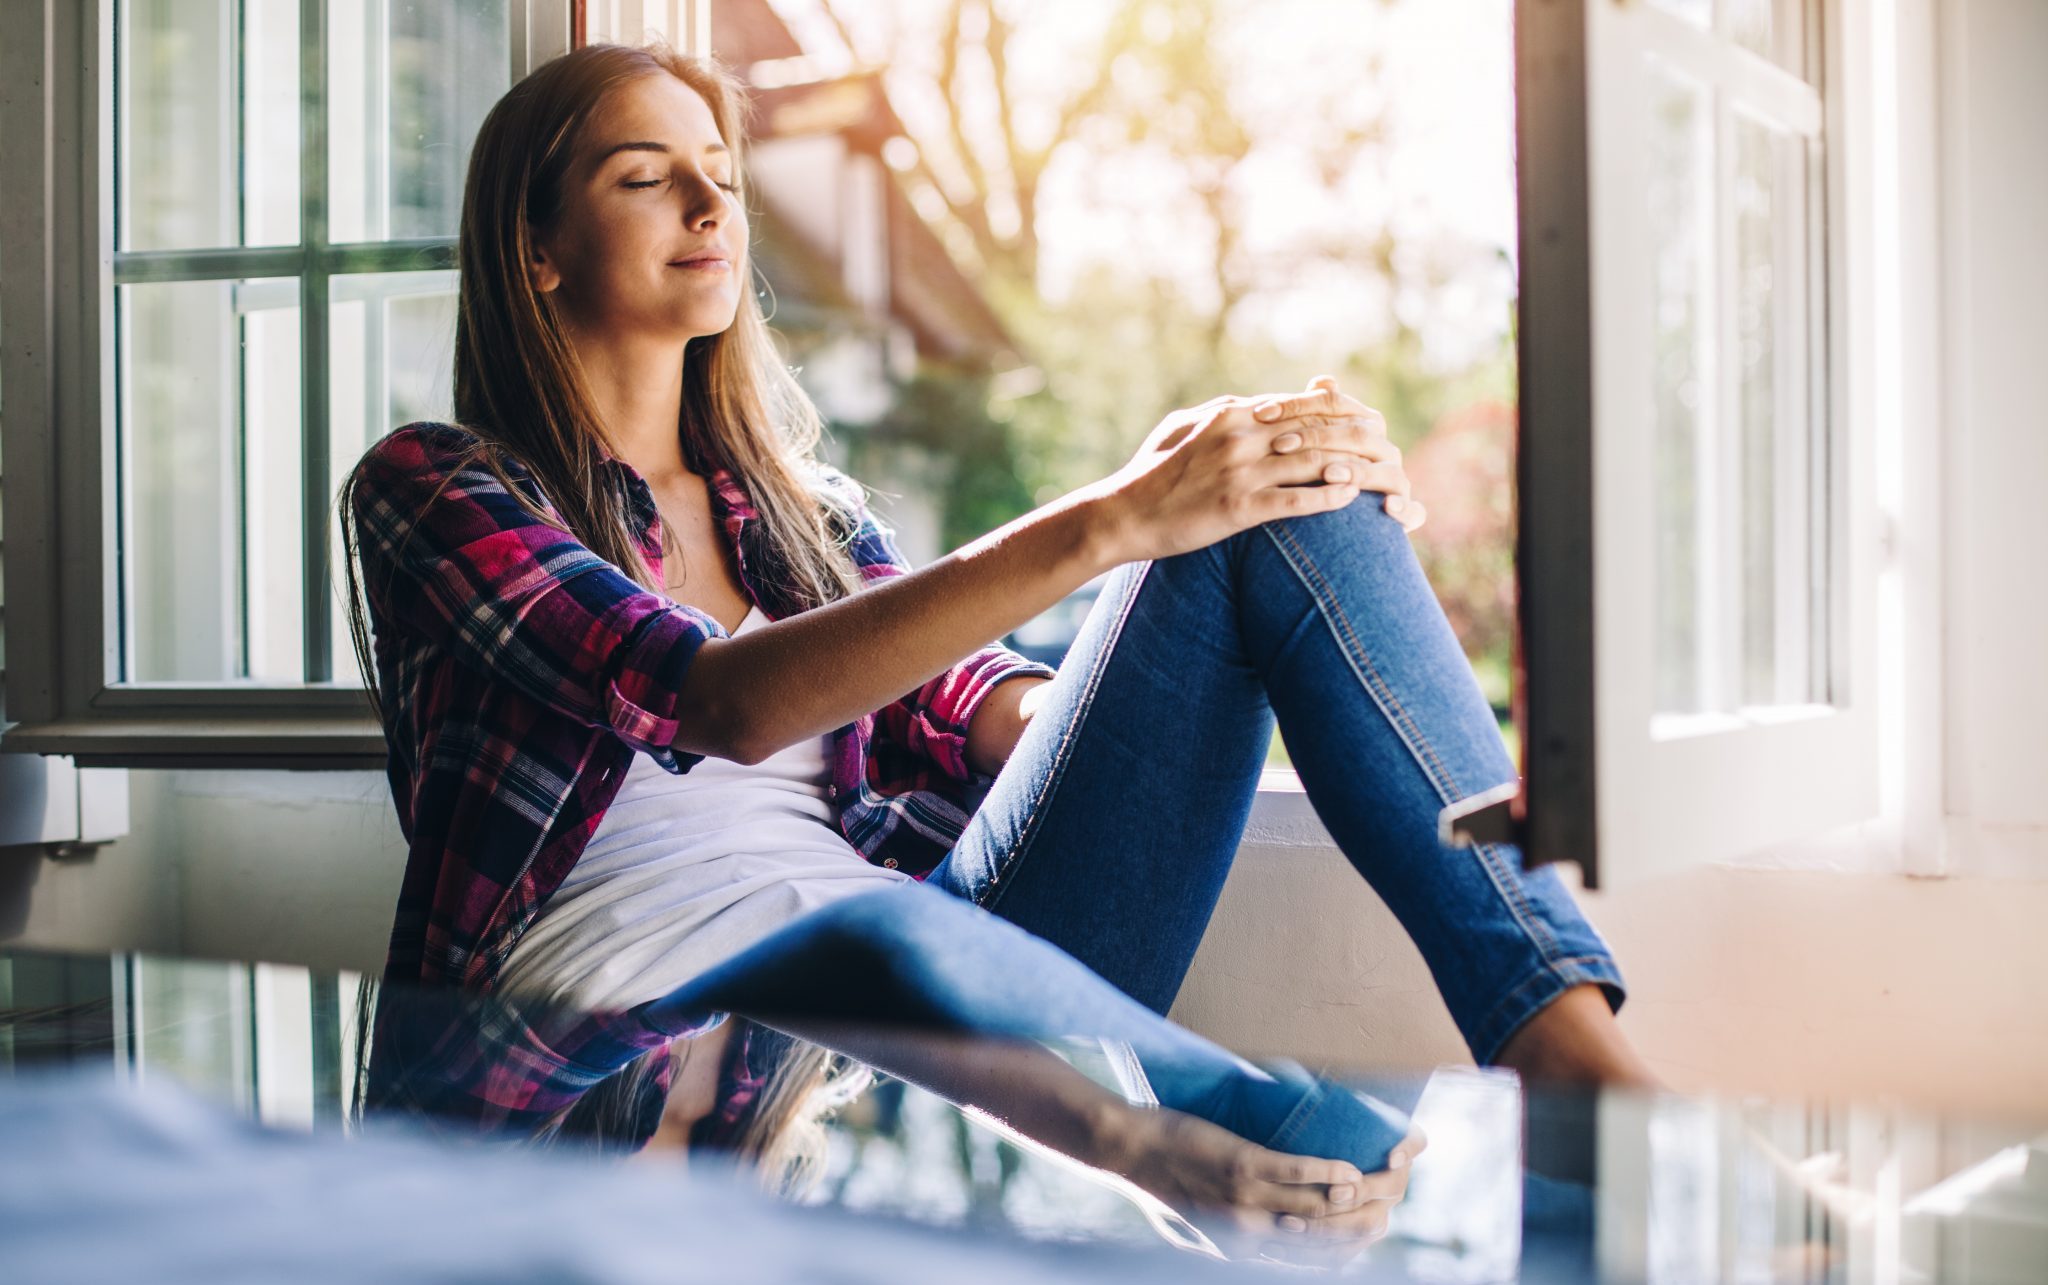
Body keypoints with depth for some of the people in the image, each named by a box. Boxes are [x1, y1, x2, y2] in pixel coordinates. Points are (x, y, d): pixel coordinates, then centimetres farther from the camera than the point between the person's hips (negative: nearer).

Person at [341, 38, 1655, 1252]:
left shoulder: (801, 505, 23)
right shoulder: (429, 488, 4)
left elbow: (967, 711, 8)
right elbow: (713, 704, -14)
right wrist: (1106, 524, -21)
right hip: (638, 1038, -5)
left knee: (1278, 523, -10)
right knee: (882, 936, -44)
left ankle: (1579, 1058, -22)